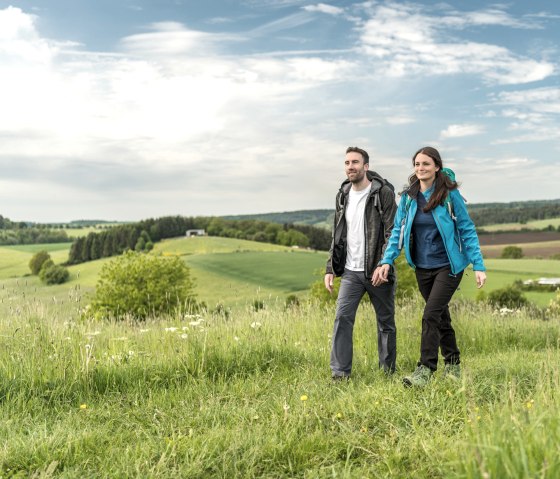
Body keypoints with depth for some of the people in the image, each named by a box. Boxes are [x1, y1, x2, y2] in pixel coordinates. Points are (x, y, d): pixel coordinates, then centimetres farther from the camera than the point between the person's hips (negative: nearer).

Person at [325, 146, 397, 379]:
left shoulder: (383, 193, -7)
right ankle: (340, 373, -1)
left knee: (386, 322, 7)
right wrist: (330, 268, 11)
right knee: (342, 318, -6)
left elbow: (392, 233, -13)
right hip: (351, 272, 4)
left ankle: (388, 372, 21)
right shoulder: (343, 195, 10)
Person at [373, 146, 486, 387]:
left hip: (448, 265, -5)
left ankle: (425, 369, -7)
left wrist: (478, 265, -10)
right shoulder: (408, 197, 2)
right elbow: (398, 231, 4)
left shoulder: (450, 194, -10)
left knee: (431, 315, -14)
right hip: (422, 267, 5)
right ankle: (452, 363, 31)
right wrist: (387, 261, -8)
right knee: (441, 316, 16)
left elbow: (467, 230, -7)